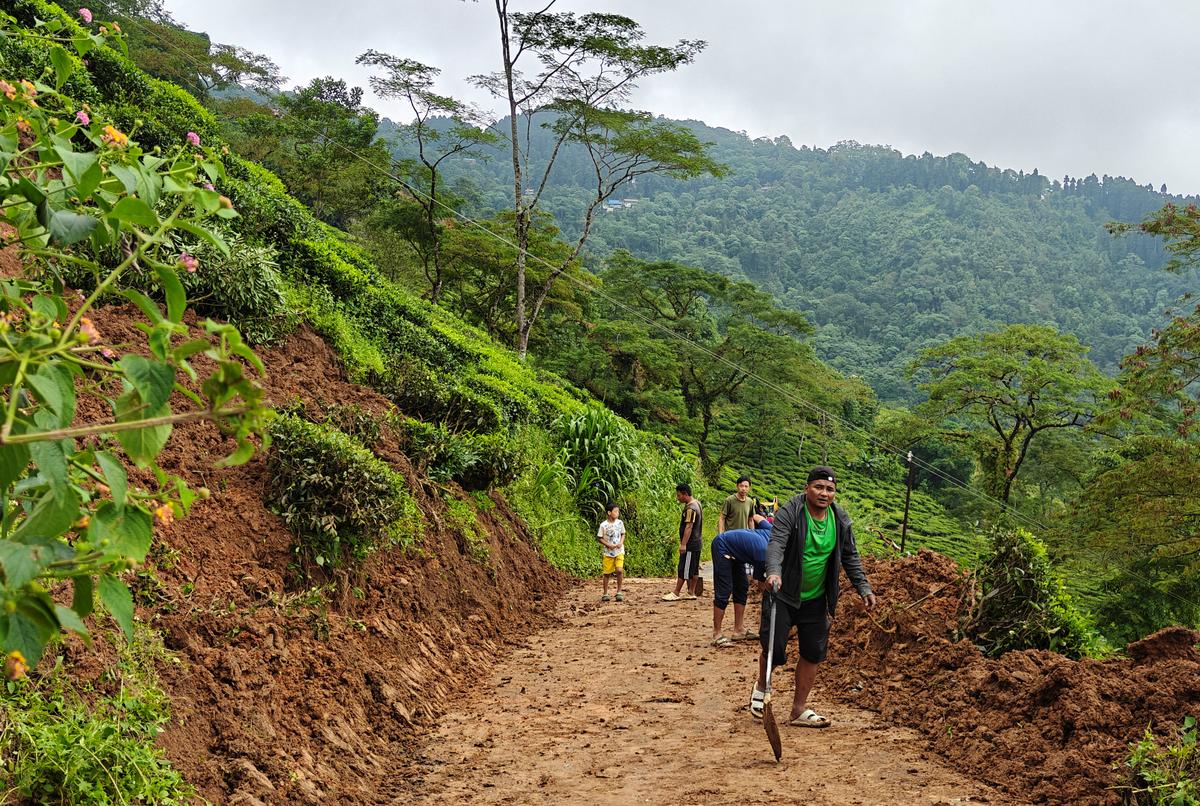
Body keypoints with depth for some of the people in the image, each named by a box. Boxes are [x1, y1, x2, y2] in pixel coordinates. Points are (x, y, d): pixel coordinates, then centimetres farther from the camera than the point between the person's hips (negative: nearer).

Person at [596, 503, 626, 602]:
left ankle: (619, 592, 1)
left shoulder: (620, 523, 0)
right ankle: (605, 594, 17)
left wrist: (621, 542, -6)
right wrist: (608, 545, -15)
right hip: (608, 552, -1)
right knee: (607, 573, 4)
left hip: (619, 551, 1)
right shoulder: (603, 525, -9)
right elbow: (599, 538, -3)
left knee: (619, 570, -15)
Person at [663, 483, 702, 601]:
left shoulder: (690, 508, -19)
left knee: (683, 569, -4)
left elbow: (689, 527, -24)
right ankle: (691, 592, 17)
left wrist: (683, 544, -26)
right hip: (696, 543, 10)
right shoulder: (696, 503, 13)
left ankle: (676, 593, 0)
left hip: (690, 544, -10)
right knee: (694, 569, 12)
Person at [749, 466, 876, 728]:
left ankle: (799, 710, 20)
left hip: (816, 600, 5)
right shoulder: (789, 513, -17)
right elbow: (775, 544, -31)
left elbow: (850, 556, 11)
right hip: (783, 595, -5)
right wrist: (774, 572, -49)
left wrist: (863, 587, 4)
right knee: (775, 650, -6)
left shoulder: (841, 519, 1)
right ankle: (761, 687, 26)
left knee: (813, 653, 6)